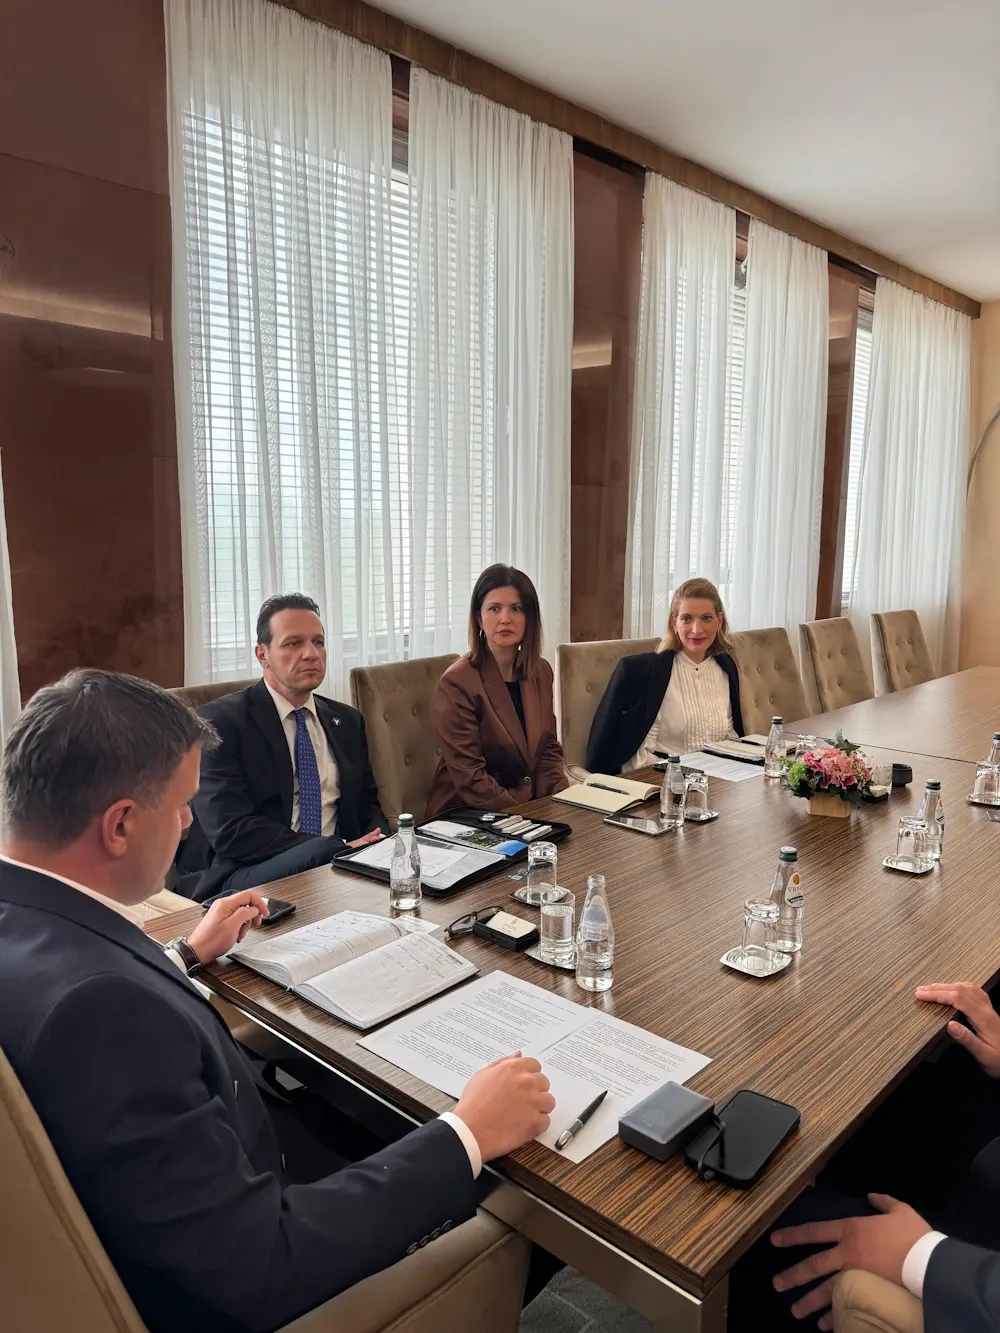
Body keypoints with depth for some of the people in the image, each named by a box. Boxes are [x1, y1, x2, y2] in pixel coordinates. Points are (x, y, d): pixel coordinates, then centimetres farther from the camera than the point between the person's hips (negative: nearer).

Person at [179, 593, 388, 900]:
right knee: (321, 852, -36)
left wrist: (376, 844, -6)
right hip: (245, 875, -5)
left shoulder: (347, 721, 16)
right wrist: (341, 848, -20)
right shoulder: (220, 720, -4)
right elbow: (230, 831, -14)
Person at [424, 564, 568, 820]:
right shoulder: (457, 682, -15)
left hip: (534, 807, 6)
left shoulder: (541, 672, 4)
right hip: (467, 815, -6)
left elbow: (549, 748, 10)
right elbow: (469, 778, -16)